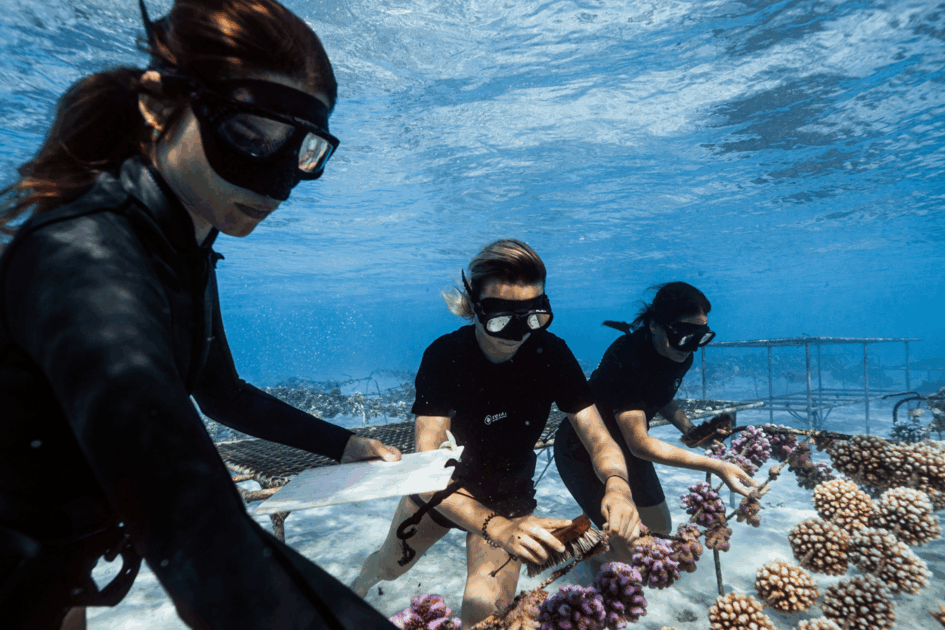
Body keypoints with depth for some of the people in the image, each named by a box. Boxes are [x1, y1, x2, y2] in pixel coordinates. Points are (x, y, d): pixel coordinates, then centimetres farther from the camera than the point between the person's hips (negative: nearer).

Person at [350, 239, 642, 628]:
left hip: (509, 497, 1)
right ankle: (359, 585, 64)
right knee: (390, 567, 26)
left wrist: (617, 484, -45)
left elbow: (598, 439, -22)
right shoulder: (444, 357, -32)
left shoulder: (552, 355, -24)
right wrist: (496, 526, -55)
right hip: (442, 490, 0)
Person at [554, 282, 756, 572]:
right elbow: (640, 444, -34)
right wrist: (716, 466, -37)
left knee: (661, 528, 15)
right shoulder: (626, 359, -35)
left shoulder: (681, 356, -9)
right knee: (631, 550, -7)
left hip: (626, 447, 8)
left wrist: (691, 430, -7)